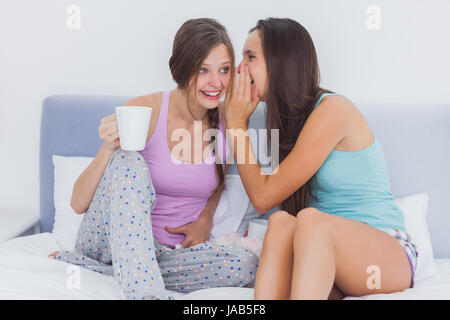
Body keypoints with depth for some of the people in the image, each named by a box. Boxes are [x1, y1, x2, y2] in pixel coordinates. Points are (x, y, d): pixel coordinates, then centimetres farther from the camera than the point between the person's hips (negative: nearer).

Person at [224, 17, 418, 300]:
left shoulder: (333, 110, -14)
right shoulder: (288, 115, 12)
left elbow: (264, 197, -13)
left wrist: (237, 124, -7)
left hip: (390, 257, -6)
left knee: (311, 219, -35)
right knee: (282, 221, -27)